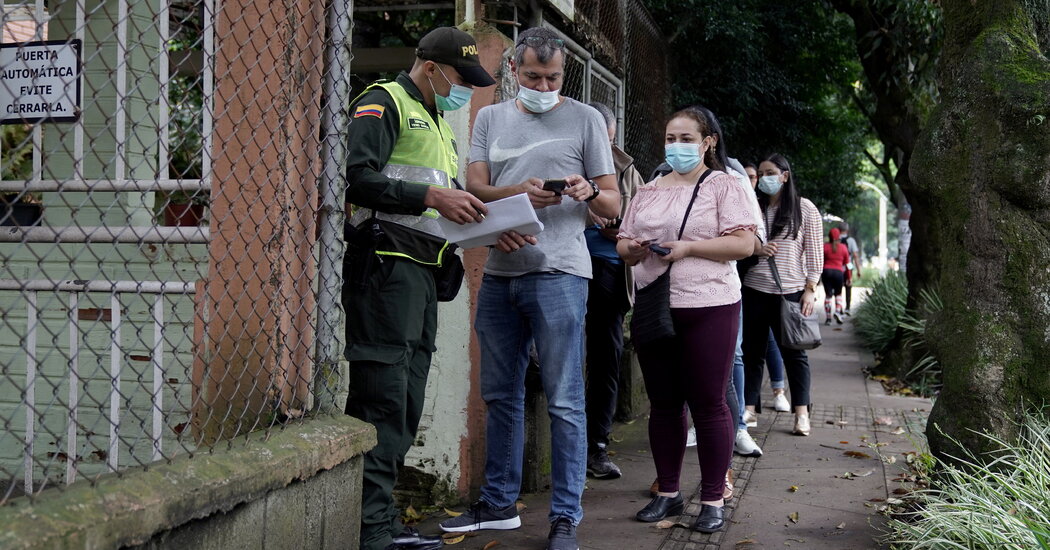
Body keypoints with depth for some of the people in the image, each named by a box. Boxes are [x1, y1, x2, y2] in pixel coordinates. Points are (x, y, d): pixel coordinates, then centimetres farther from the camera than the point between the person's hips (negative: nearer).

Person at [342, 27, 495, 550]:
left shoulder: (439, 124, 26)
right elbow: (358, 179, -17)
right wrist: (432, 196, -19)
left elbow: (448, 199, 27)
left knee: (405, 405, 10)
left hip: (421, 273, 10)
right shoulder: (385, 103, -3)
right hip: (384, 267, -9)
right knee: (382, 401, -11)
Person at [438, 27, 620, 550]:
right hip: (499, 272, 4)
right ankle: (499, 503, 25)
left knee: (564, 401, -4)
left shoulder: (585, 119, 5)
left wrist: (589, 192, -17)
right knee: (500, 394, 12)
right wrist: (516, 193, -16)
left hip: (558, 273, -4)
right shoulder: (490, 119, 15)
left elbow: (612, 205, 6)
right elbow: (474, 188, 4)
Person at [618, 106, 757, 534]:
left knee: (708, 404, -1)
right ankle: (667, 493, 21)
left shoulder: (723, 185, 0)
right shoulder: (648, 192, 15)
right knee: (663, 404, 10)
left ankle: (713, 500, 7)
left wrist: (687, 247, -17)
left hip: (708, 308, -5)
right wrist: (632, 249, -6)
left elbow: (744, 244, -9)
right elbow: (623, 244, 18)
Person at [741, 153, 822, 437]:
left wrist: (810, 289, -5)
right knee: (752, 350, 6)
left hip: (790, 291, -2)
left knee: (793, 352, 5)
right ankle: (749, 408, 12)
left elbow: (814, 252, 0)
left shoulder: (805, 209, 2)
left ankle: (801, 413, 10)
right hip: (754, 289, 3)